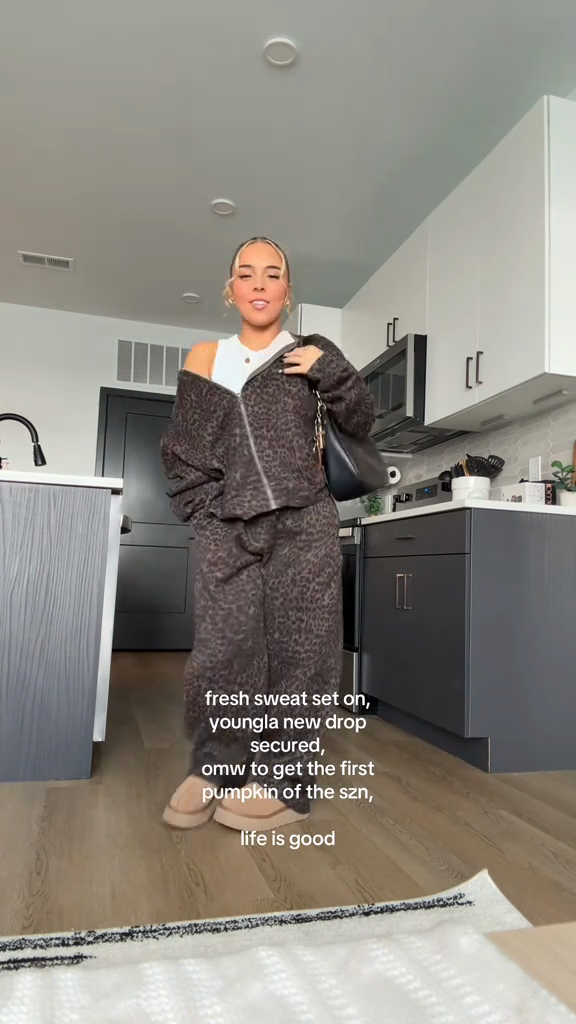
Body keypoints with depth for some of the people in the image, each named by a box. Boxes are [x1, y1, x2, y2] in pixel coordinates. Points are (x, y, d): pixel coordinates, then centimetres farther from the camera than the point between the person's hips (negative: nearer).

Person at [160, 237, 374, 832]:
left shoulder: (310, 354, 9)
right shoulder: (204, 359, 12)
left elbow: (360, 425, 6)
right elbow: (180, 450, 11)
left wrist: (331, 373, -8)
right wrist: (205, 513, 1)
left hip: (304, 526, 0)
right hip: (227, 530, 1)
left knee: (298, 649, -1)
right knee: (221, 650, -2)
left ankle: (285, 783, 10)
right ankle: (213, 770, 16)